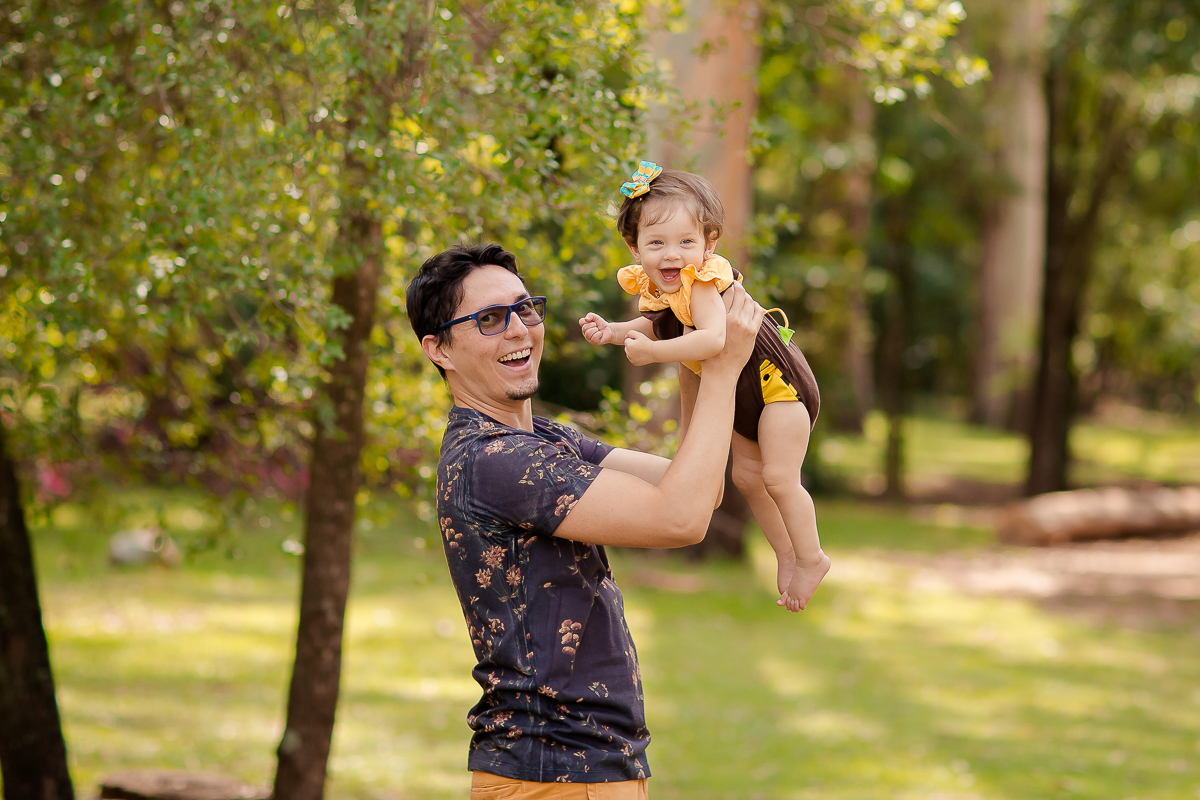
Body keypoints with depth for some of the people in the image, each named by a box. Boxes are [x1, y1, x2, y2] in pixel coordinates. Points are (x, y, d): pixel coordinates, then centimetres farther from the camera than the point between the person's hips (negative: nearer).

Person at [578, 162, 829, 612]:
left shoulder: (703, 283, -33)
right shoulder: (653, 286, -7)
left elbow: (712, 338, -49)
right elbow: (657, 326, 15)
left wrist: (652, 352, -48)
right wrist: (613, 332, -1)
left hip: (778, 382, -9)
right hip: (742, 395, 9)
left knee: (779, 477, -9)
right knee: (747, 476, 15)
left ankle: (811, 558, 9)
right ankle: (786, 555, 31)